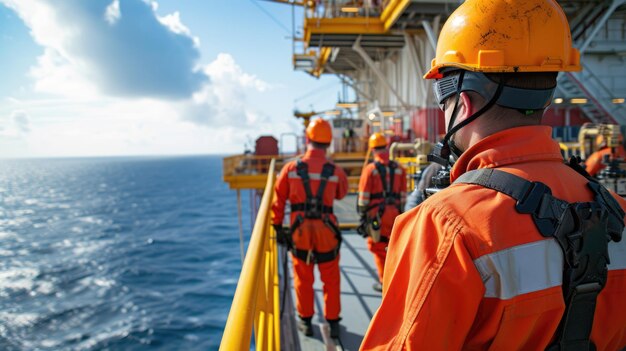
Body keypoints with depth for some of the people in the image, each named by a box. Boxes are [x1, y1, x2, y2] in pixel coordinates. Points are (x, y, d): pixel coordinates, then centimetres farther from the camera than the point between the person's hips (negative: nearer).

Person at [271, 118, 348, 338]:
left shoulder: (291, 168, -5)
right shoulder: (335, 171, -6)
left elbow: (278, 201, 0)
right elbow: (342, 194, 15)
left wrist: (278, 228, 10)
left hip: (300, 231, 0)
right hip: (326, 231, 0)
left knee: (303, 279, 15)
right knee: (331, 280, 14)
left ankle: (306, 321, 26)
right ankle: (333, 322, 22)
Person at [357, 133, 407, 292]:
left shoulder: (370, 169, -6)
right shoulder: (399, 169, 6)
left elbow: (364, 196, -7)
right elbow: (403, 195, 9)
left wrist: (362, 214, 1)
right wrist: (400, 212, 16)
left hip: (376, 214, -4)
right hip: (394, 212, 4)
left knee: (378, 247, 6)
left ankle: (385, 282, 10)